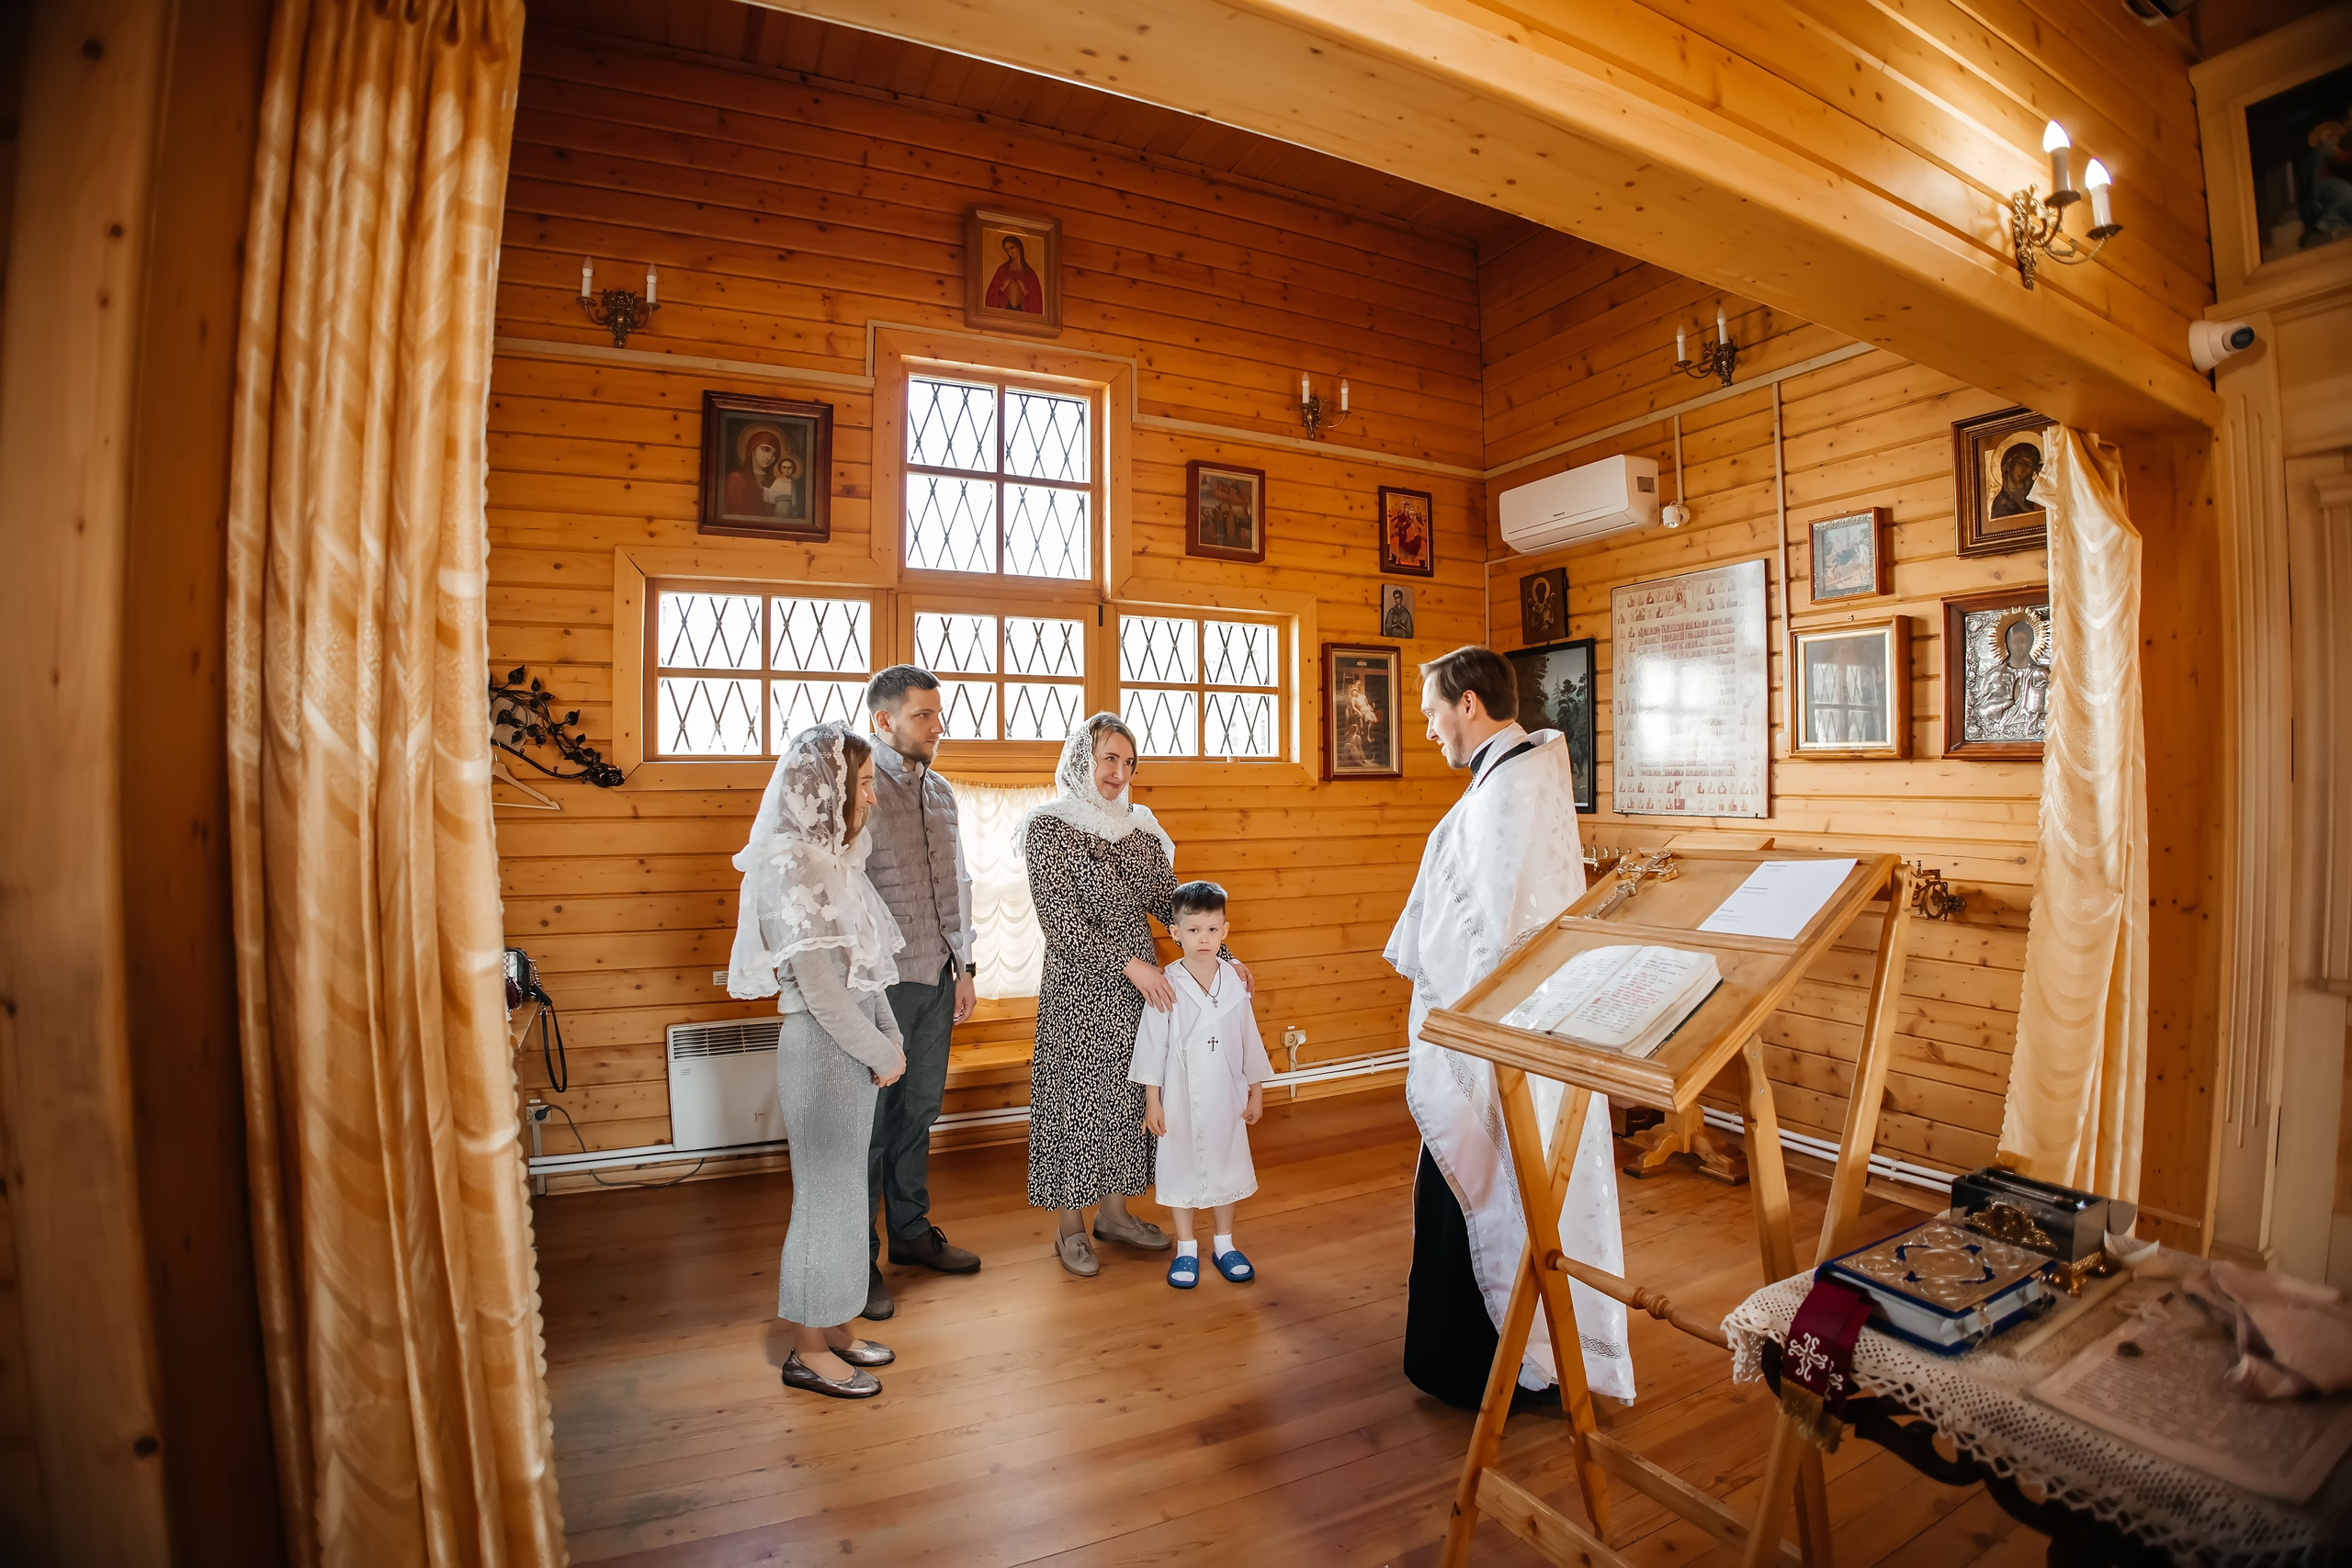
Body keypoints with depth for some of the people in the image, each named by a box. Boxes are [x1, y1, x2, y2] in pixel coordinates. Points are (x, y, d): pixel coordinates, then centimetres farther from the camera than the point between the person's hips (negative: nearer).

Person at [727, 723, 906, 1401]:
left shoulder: (832, 860, 8)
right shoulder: (794, 870, -20)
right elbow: (821, 989, -21)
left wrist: (890, 1038, 4)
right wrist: (883, 1053, -11)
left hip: (852, 1046, 9)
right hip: (821, 1049, -9)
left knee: (842, 1190, 19)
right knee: (827, 1195, 5)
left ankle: (834, 1329, 35)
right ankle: (808, 1351, 24)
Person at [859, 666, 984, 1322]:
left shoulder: (940, 792, 11)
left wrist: (964, 966, 14)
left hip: (936, 979, 7)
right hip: (880, 984, -7)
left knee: (918, 1111, 19)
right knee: (869, 1122, 5)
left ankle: (911, 1230, 36)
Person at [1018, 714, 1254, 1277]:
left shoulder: (1141, 828, 7)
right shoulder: (1047, 826, -9)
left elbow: (1171, 902, 9)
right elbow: (1059, 917, -16)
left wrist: (1222, 955, -2)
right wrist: (1127, 962, -21)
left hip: (1142, 984, 5)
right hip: (1079, 988, -5)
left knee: (1130, 1094, 13)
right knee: (1077, 1095, 5)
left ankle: (1114, 1209, 32)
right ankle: (1070, 1226, 23)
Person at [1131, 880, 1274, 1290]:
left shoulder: (1235, 983, -4)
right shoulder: (1167, 985, -13)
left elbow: (1249, 1041, 4)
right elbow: (1152, 1044, -8)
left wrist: (1256, 1093, 8)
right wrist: (1152, 1101, -7)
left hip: (1226, 1095, 3)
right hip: (1181, 1097, -2)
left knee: (1225, 1164, 15)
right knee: (1180, 1166, 10)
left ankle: (1223, 1244, 34)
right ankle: (1186, 1249, 28)